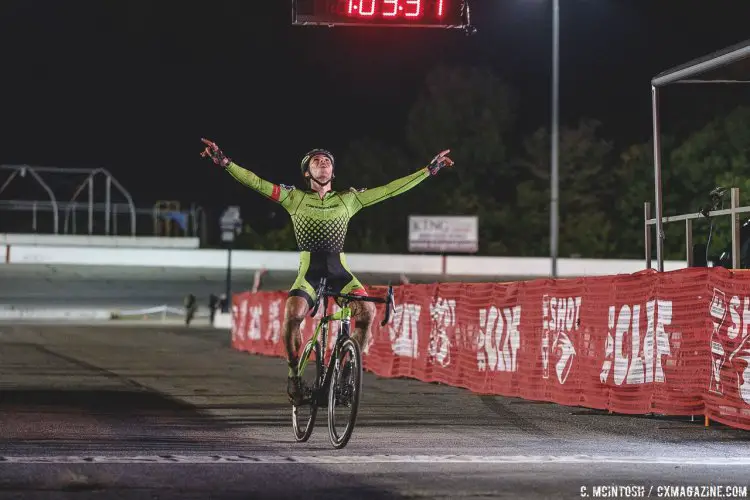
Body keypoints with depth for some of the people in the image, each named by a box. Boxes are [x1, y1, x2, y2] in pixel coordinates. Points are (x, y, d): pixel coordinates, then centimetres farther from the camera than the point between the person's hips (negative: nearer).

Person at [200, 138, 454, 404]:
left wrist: (430, 170, 8)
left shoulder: (348, 199, 12)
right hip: (309, 271, -2)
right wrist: (224, 162, -10)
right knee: (293, 313, -30)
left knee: (367, 311, -25)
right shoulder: (295, 198, 8)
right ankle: (294, 371, -7)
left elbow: (391, 189, 10)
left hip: (339, 271, 2)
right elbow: (256, 182, 0)